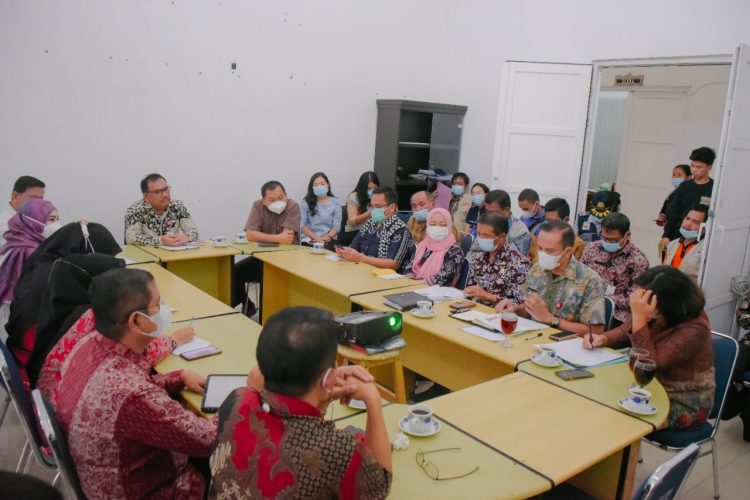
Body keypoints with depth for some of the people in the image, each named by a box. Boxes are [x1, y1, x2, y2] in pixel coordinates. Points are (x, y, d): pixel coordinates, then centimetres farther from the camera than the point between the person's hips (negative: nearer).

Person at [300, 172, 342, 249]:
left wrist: (326, 238, -16)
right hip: (308, 241, 0)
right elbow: (302, 225, 1)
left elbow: (336, 226, 3)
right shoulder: (306, 202, 9)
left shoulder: (335, 202, 10)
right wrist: (316, 238, -13)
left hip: (328, 241, 0)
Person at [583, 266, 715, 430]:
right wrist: (603, 338, -11)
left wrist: (639, 318, -36)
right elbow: (626, 331, 9)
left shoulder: (694, 329, -27)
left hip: (685, 405, -6)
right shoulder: (658, 317, -9)